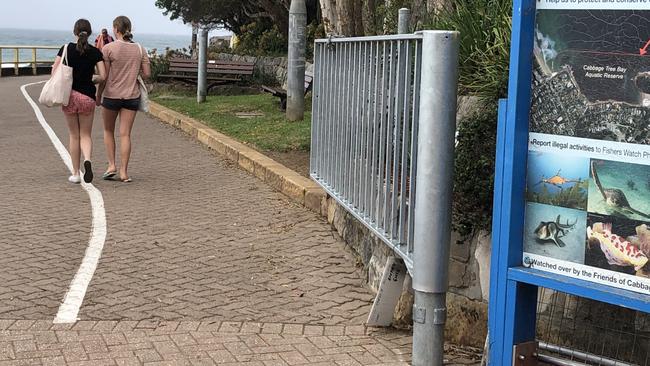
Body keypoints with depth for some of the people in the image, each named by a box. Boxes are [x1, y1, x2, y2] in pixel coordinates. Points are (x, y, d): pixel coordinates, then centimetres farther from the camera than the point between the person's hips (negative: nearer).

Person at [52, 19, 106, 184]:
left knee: (74, 135, 12)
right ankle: (87, 160, -20)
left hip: (69, 95, 0)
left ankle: (75, 173, 16)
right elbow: (103, 76, -6)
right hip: (87, 96, 0)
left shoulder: (66, 49, -3)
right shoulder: (95, 52, -2)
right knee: (86, 134, 10)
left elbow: (54, 71, -8)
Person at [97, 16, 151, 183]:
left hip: (111, 95, -2)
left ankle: (112, 165, 11)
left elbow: (104, 76, -9)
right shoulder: (140, 49, 0)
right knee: (125, 134, 5)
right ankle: (123, 171, 2)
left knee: (108, 130, 18)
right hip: (132, 96, 2)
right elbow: (147, 74, 0)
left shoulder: (108, 48, -10)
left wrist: (98, 95, 3)